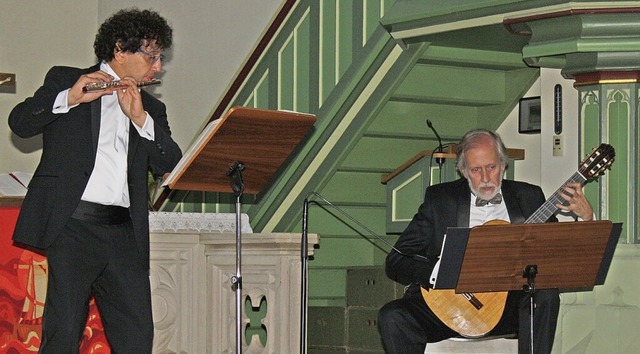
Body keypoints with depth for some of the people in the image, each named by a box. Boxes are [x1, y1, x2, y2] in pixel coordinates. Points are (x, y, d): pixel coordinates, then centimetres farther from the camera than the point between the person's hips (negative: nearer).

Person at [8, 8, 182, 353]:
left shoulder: (151, 108, 23)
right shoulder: (65, 80, 12)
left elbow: (169, 164, 8)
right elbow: (19, 123, -2)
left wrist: (140, 118, -5)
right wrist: (70, 98, -14)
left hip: (125, 233, 4)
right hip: (72, 224, -4)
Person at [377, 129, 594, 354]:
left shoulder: (528, 197, 12)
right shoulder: (439, 198, 6)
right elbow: (396, 262, 1)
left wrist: (585, 217, -8)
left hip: (510, 303, 1)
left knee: (545, 295, -31)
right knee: (392, 318, -26)